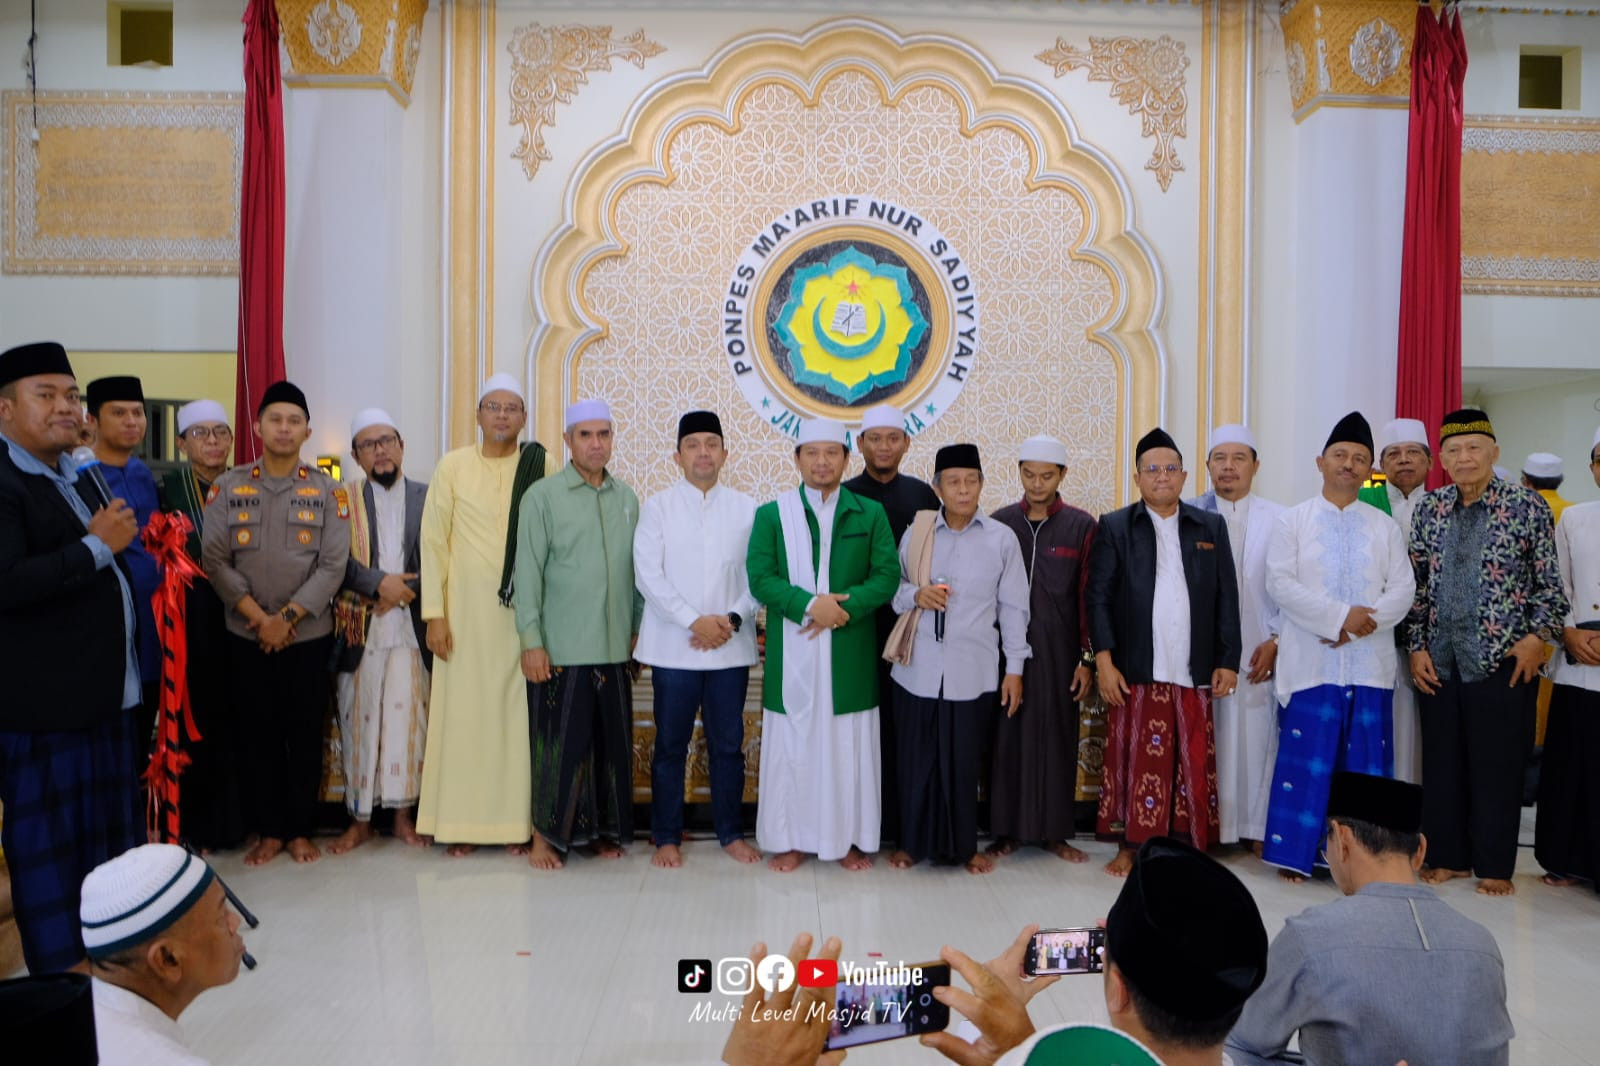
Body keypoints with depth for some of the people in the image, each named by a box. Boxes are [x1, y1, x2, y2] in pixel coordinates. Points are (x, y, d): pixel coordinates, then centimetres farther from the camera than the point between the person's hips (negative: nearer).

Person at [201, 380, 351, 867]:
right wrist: (259, 618, -11)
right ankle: (268, 830, 21)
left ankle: (300, 830, 20)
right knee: (257, 734, 8)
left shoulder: (327, 491, -1)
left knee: (305, 734, 6)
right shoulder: (228, 486, 1)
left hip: (309, 635, -1)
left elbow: (333, 566, -6)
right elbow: (214, 559, -4)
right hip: (246, 635, 1)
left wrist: (287, 617, -13)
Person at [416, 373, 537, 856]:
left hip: (521, 612, 0)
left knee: (517, 714, 3)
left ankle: (517, 822, 13)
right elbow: (433, 541, 1)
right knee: (462, 713, 4)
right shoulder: (452, 466, 2)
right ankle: (460, 823, 14)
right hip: (465, 610, 0)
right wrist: (434, 614, -4)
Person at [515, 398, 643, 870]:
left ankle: (603, 830, 24)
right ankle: (546, 835, 17)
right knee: (559, 745, 2)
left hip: (614, 649, 4)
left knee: (612, 743, 9)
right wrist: (531, 641, -9)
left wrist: (637, 628, 11)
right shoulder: (542, 495, -2)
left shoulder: (626, 498, 10)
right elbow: (528, 573, -5)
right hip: (560, 650, -4)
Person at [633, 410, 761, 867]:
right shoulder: (658, 505, 2)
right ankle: (666, 837, 19)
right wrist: (694, 621, -13)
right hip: (674, 647, -1)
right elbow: (648, 574, -6)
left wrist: (733, 618, -12)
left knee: (728, 744, 9)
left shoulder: (746, 508, 6)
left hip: (731, 647, 1)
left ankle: (730, 833, 23)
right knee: (671, 745, 7)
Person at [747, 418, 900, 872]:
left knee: (851, 747, 6)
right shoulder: (771, 514, 5)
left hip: (851, 655, 1)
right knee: (791, 747, 5)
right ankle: (788, 839, 17)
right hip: (791, 653, -1)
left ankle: (850, 837, 19)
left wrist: (843, 607, -16)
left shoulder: (871, 514, 7)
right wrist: (810, 605, -19)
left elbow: (887, 576, -1)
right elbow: (760, 578, -5)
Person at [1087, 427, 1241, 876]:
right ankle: (1129, 846, 14)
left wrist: (1228, 661, 4)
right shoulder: (1114, 527, 4)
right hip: (1137, 672, -2)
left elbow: (1227, 599, 10)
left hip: (1194, 672, 2)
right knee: (1136, 761, 3)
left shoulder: (1211, 527, 10)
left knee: (1194, 765, 4)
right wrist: (1104, 661, -7)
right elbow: (1098, 597, 0)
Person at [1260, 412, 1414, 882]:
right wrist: (1340, 616, -15)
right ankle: (1294, 851, 7)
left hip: (1370, 662, 2)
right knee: (1305, 759, -1)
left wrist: (1368, 621, -14)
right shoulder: (1294, 521, 4)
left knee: (1365, 762, 5)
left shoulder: (1384, 526, 11)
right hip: (1312, 660, -2)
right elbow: (1279, 583, -6)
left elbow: (1403, 588, 4)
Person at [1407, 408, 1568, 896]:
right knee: (1442, 761, 9)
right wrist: (1417, 645, 3)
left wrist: (1537, 637, -9)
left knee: (1497, 764, 3)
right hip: (1439, 657, 3)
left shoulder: (1527, 506, -3)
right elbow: (1418, 583, 8)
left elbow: (1549, 581, 0)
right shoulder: (1429, 508, 6)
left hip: (1503, 657, -3)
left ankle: (1495, 866, 17)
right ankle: (1448, 857, 21)